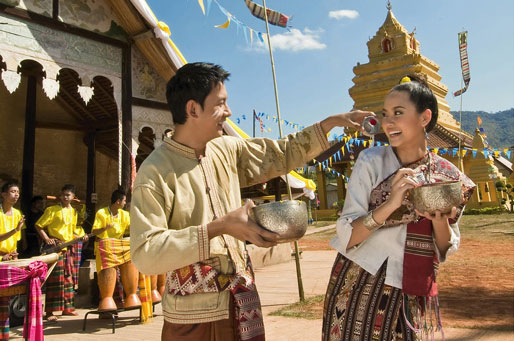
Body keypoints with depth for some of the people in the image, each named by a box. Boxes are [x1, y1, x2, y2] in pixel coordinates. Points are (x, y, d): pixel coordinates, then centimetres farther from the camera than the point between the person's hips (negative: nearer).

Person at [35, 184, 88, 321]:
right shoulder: (52, 210, -4)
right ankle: (50, 311, -2)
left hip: (67, 248, 6)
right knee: (55, 279, -8)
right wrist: (46, 239, -16)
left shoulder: (73, 212, 14)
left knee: (68, 278, 11)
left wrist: (81, 237, 6)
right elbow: (39, 225, -5)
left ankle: (67, 307, 22)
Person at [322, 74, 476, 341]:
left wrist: (440, 219, -16)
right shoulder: (371, 161, -10)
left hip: (416, 296, 3)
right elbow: (346, 237, -14)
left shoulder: (448, 177, -2)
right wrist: (390, 204, -28)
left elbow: (445, 251, 4)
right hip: (361, 289, -2)